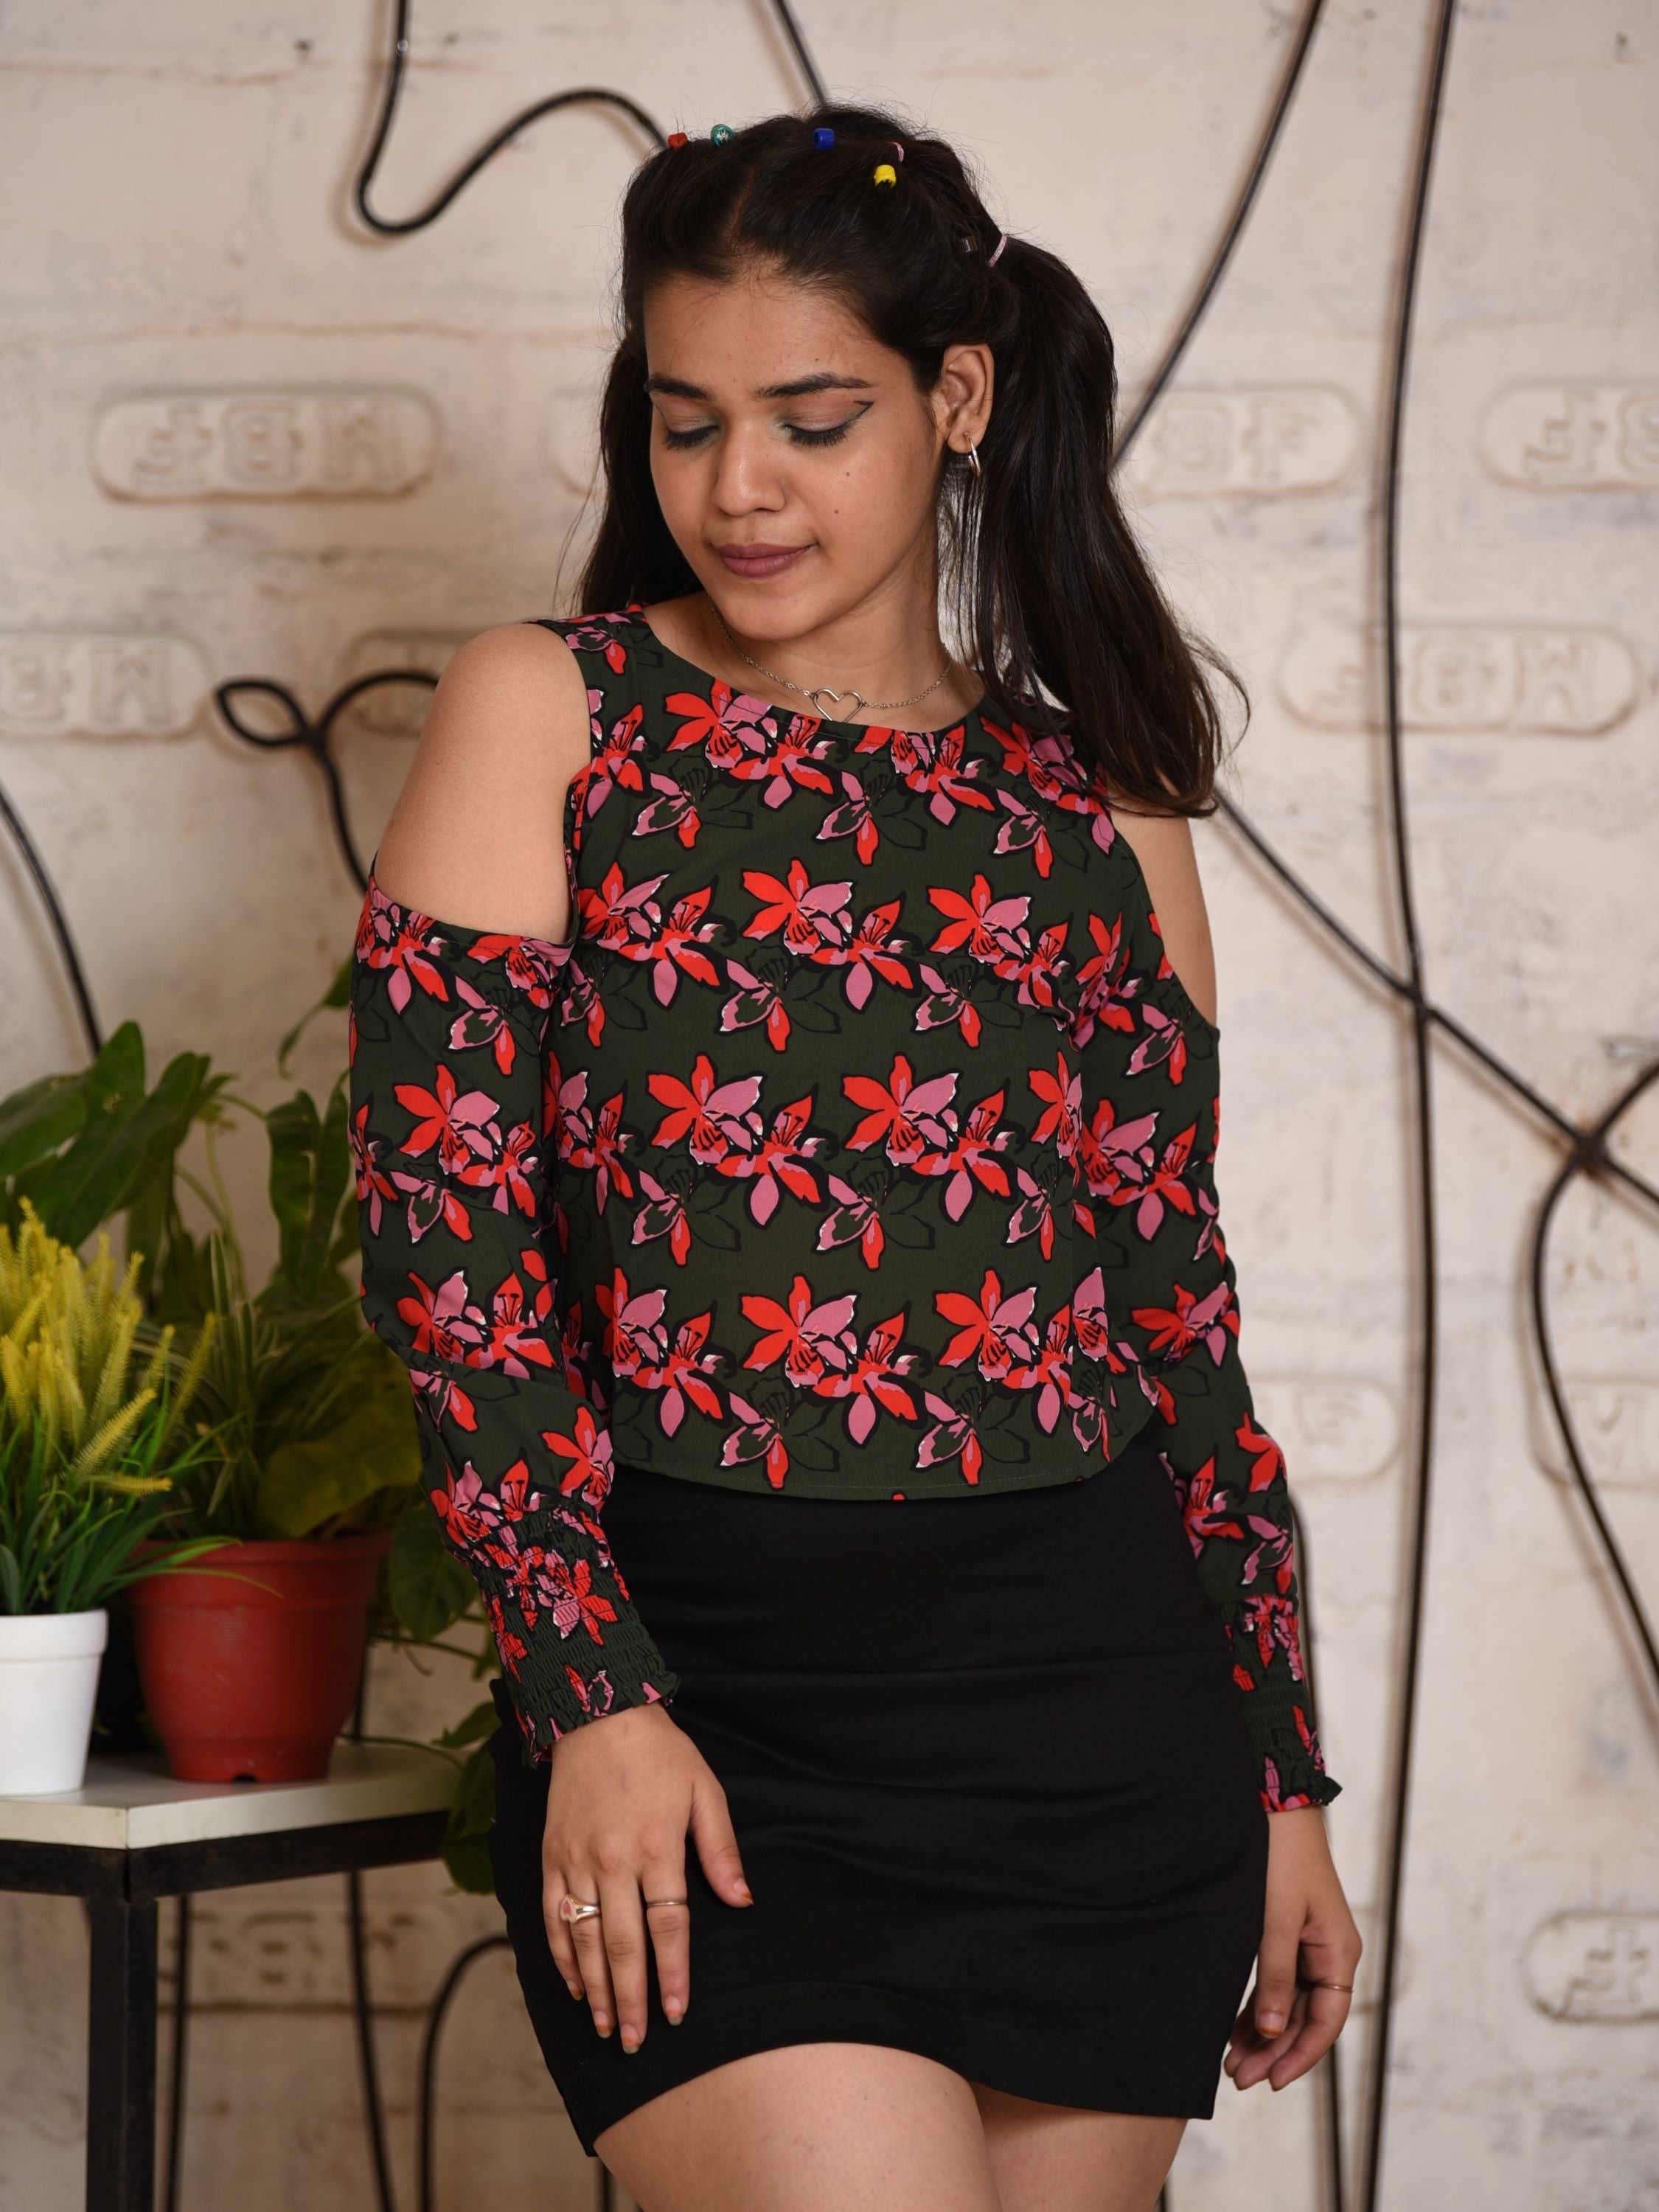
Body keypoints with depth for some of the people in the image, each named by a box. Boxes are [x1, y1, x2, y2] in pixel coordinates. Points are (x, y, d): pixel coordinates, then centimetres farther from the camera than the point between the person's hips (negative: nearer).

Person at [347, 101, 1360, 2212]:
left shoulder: (1095, 809, 10)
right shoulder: (548, 717, 3)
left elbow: (1181, 1312, 13)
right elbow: (443, 1226, -4)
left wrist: (1283, 1782, 12)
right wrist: (589, 1699, -12)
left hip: (1100, 1706, 3)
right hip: (707, 1684, -3)